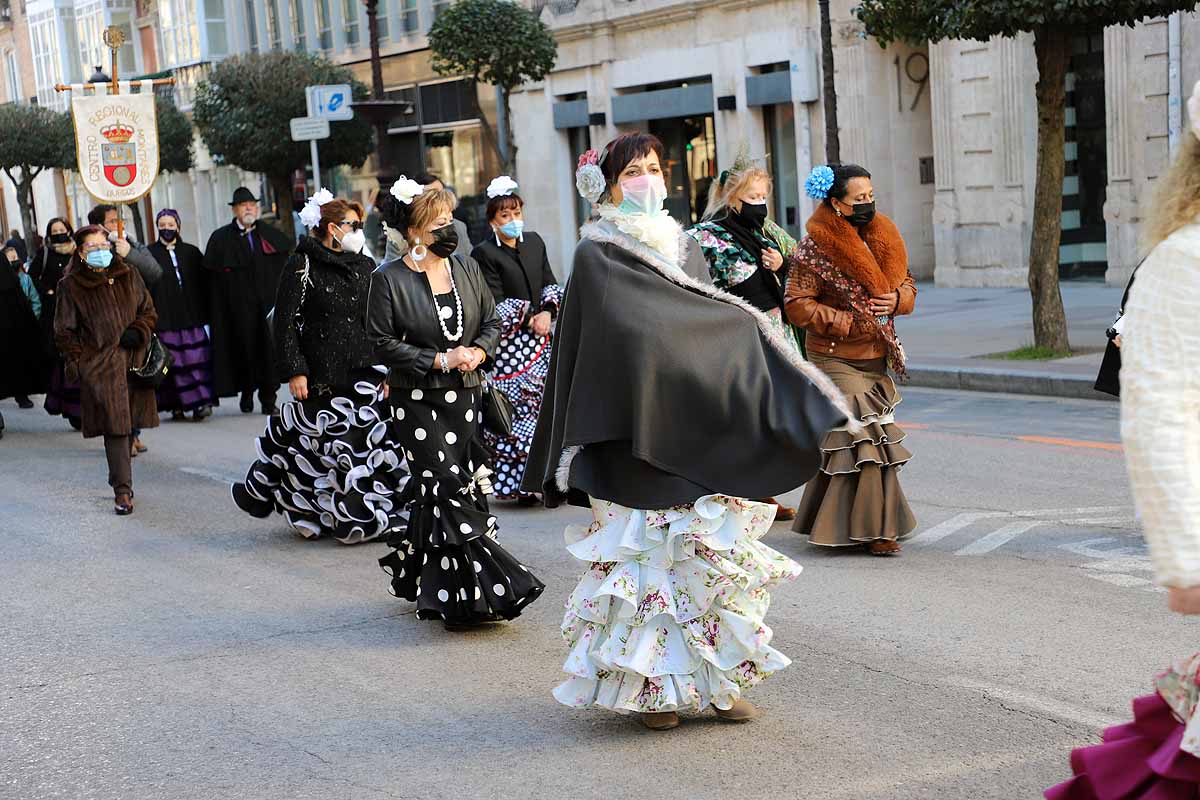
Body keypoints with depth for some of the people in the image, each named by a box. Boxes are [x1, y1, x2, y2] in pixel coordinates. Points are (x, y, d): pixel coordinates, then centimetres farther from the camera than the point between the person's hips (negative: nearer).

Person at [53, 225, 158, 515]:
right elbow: (65, 331, 4)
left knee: (130, 423, 6)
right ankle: (122, 490, -10)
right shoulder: (71, 286, 1)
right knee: (115, 425, -11)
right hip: (99, 365, -4)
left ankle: (119, 478, 23)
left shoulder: (129, 276, 10)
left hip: (133, 359, 4)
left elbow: (148, 310, 17)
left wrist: (137, 331, -3)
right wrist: (75, 363, -4)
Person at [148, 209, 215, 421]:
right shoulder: (149, 254, 6)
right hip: (164, 318, -1)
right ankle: (177, 405, -1)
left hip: (191, 316, 2)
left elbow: (204, 284, 12)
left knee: (196, 358, -7)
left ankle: (202, 402, -11)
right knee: (171, 361, -5)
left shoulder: (191, 252, 13)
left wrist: (204, 313, 4)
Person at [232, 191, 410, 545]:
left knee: (370, 445, -1)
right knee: (318, 446, 2)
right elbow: (286, 321, -6)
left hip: (366, 374, 4)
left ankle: (375, 516, 6)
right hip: (322, 378, -4)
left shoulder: (366, 267, 12)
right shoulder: (302, 266, -3)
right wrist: (294, 370, -11)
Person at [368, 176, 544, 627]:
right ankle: (467, 593, -5)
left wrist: (478, 351, -6)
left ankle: (424, 584, 20)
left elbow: (492, 321, 15)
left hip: (466, 395, 5)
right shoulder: (390, 280, -6)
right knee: (447, 491, -9)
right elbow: (383, 342, -8)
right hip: (419, 402, -5)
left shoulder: (466, 268, 9)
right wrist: (439, 361, -15)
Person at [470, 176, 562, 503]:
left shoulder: (534, 242, 13)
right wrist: (528, 320, -10)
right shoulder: (485, 253, -6)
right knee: (516, 412, -7)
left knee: (544, 408, 2)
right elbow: (496, 304, -9)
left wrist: (546, 313, -2)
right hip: (509, 344, -6)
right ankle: (520, 485, -3)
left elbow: (551, 284, 16)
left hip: (540, 339, 6)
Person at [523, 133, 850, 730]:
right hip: (637, 437, -5)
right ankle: (651, 685, 6)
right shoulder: (596, 255, -2)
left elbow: (717, 328, 15)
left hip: (697, 433, 6)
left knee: (710, 553, 5)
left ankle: (717, 677, 12)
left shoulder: (683, 246, 16)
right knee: (646, 554, -2)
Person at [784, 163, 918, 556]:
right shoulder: (814, 249, -11)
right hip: (836, 359, -6)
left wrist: (896, 299, -6)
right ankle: (872, 529, -4)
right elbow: (797, 306, -13)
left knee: (849, 443, 10)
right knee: (864, 438, -10)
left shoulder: (883, 239, 9)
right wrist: (849, 322, -18)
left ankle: (828, 520, 22)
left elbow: (907, 285, 18)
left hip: (876, 359, 7)